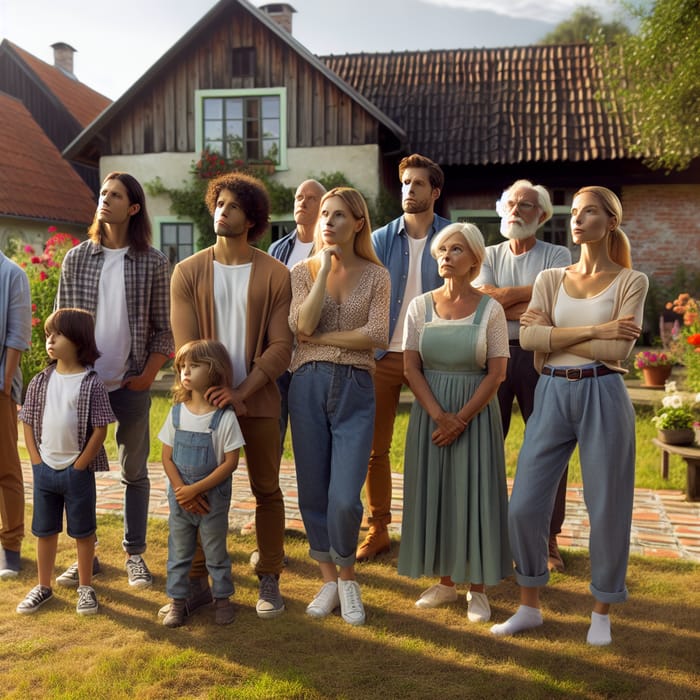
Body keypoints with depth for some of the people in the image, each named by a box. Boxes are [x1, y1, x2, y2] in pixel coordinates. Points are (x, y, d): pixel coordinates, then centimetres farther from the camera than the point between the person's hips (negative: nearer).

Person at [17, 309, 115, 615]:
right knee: (45, 530, 16)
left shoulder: (92, 383, -12)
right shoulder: (40, 382, 1)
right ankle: (43, 586, 31)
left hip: (78, 471, -4)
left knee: (83, 531, 9)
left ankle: (85, 587, 24)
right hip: (44, 470, 4)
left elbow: (99, 430, -11)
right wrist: (37, 462, -2)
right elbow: (29, 424, 6)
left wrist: (78, 467, -11)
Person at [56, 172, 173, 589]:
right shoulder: (76, 258, 3)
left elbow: (163, 328, 0)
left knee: (134, 471, 8)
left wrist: (147, 376, -7)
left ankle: (135, 555, 20)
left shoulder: (153, 262, -2)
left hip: (132, 384, -2)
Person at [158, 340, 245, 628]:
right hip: (179, 498, 3)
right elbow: (167, 456, 1)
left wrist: (196, 489, -17)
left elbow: (230, 463, -15)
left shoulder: (224, 417, -14)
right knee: (178, 550, 12)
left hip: (213, 498, -3)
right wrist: (181, 490, -13)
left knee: (216, 552, 10)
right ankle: (177, 600, 25)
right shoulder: (176, 413, -1)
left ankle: (222, 598, 26)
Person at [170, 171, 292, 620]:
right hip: (207, 399, 1)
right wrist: (216, 394, -13)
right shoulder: (188, 272, 1)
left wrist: (240, 392, -19)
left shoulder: (275, 275, -3)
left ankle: (270, 581, 21)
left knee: (267, 490, 7)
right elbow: (186, 346, -4)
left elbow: (280, 347, -8)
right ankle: (196, 582, 20)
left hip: (258, 401, -1)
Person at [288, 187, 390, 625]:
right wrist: (325, 266, -10)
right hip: (308, 386, 2)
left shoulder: (376, 276, 5)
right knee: (313, 493, 7)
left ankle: (348, 578, 19)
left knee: (345, 498, -8)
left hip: (355, 390, -1)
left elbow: (377, 336, -8)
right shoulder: (303, 272, 7)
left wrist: (321, 338, -8)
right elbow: (303, 325, -11)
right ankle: (330, 580, 27)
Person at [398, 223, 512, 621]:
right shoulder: (420, 306, 4)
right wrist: (438, 415, -13)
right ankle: (445, 583, 22)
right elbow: (411, 368, -1)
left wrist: (461, 418, -15)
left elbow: (497, 373, -7)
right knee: (433, 493, 7)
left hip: (476, 412, -2)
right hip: (430, 412, 3)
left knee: (474, 494, 1)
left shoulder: (490, 309, -3)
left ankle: (478, 590, 14)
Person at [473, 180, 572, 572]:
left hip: (540, 356, -2)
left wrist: (502, 302, -8)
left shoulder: (557, 256, 4)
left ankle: (549, 537, 14)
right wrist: (534, 290, -9)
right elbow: (483, 299, -7)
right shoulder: (489, 256, 12)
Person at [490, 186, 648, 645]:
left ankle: (602, 613, 25)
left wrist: (554, 334, -8)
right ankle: (530, 607, 21)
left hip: (602, 396, -3)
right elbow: (528, 337, -6)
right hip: (552, 395, 3)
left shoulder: (630, 281, 2)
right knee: (525, 505, 2)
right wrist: (593, 330, -13)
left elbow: (618, 349, -12)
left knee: (607, 508, 5)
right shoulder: (550, 279, 10)